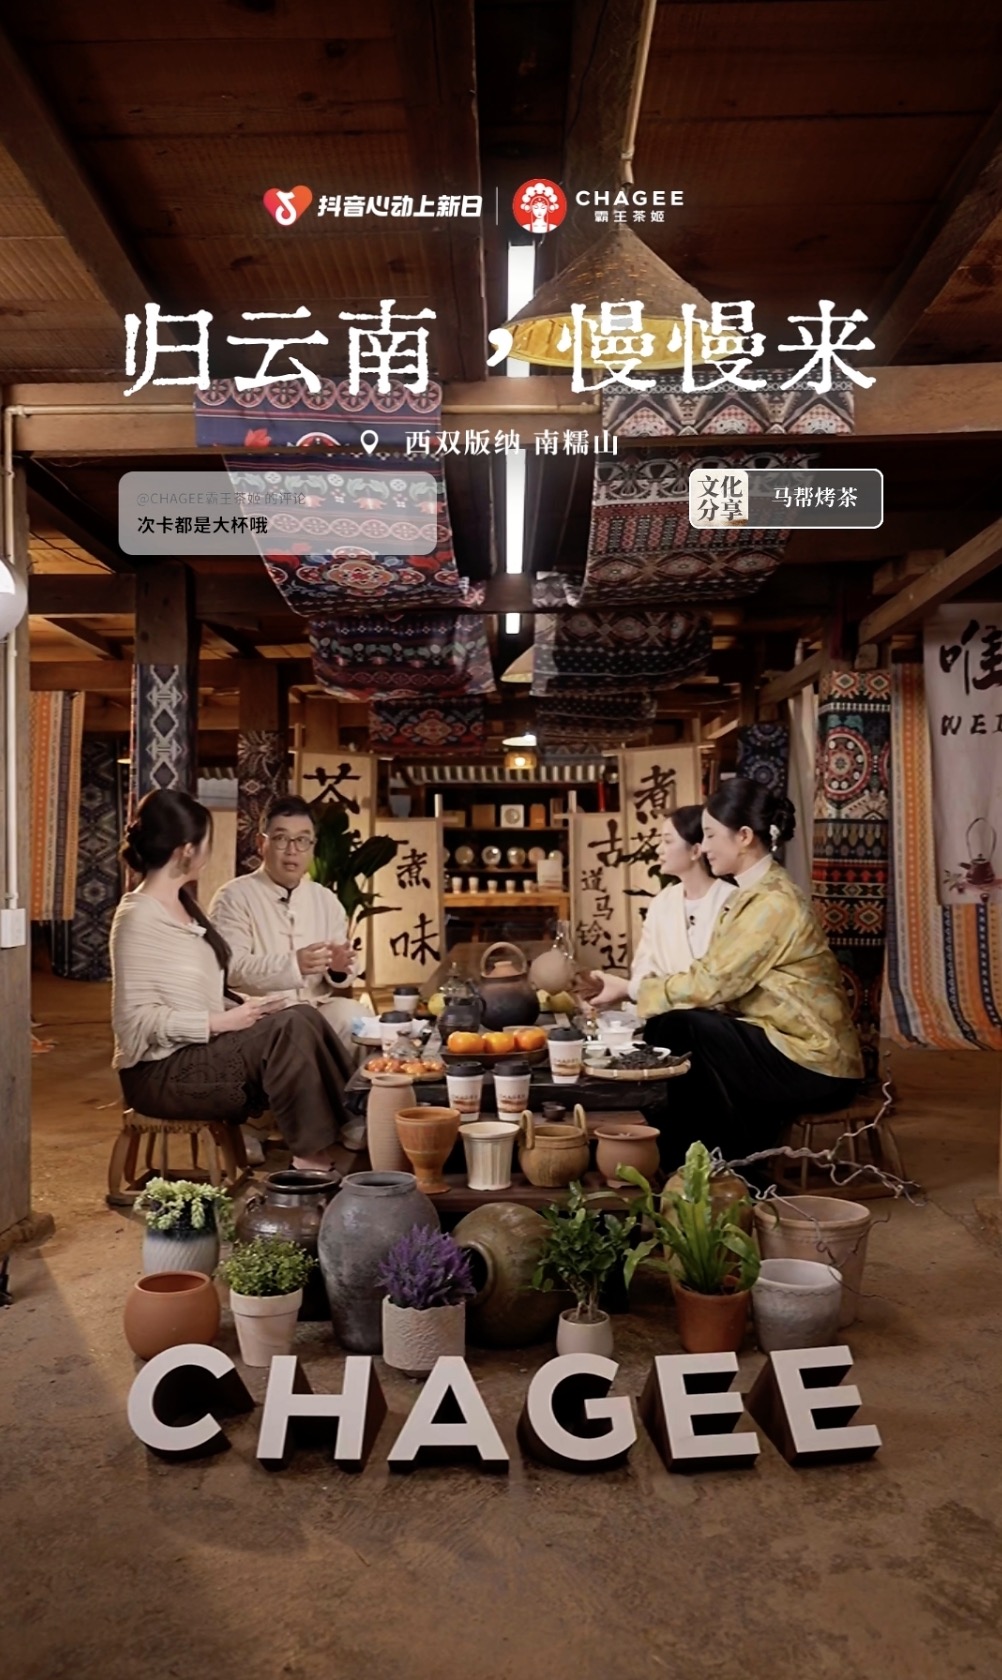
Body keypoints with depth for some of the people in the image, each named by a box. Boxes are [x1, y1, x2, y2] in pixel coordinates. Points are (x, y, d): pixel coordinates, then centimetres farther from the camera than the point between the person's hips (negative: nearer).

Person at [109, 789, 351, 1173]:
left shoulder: (182, 904, 11)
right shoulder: (139, 918, -16)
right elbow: (137, 1020, -20)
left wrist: (242, 1009, -1)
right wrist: (223, 1021, -21)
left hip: (201, 1052, 8)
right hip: (160, 1072, -8)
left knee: (301, 1017, -11)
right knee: (288, 1028, -23)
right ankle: (313, 1156, -16)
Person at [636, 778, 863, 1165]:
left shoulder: (773, 902, -19)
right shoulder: (753, 894, 10)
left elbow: (712, 983, -20)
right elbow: (715, 978, 5)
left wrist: (639, 989, -9)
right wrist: (650, 990, -8)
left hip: (815, 1066, -8)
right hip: (786, 1046, 9)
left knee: (681, 1029, -19)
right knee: (664, 1027, -6)